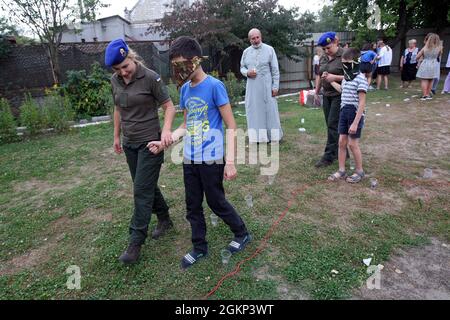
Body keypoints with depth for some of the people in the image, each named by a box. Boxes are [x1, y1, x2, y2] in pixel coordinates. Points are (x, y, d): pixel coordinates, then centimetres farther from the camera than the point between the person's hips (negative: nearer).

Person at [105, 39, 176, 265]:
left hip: (150, 142, -6)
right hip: (129, 143, 6)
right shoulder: (115, 81, 4)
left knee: (142, 190, -4)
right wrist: (116, 136, 18)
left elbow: (169, 106, -11)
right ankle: (164, 219, 36)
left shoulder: (150, 78, -13)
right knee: (147, 186, 15)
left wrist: (166, 129, -27)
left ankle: (136, 242, 7)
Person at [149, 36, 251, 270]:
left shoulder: (214, 86, -13)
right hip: (190, 160, 6)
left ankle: (242, 234, 33)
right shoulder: (185, 90, 7)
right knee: (192, 206, 13)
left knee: (216, 202, 8)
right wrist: (164, 142, 4)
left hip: (211, 159, -6)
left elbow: (231, 126, -12)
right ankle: (199, 248, 32)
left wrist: (230, 161, -18)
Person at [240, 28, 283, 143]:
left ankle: (272, 136, 13)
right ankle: (257, 137, 13)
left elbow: (275, 70, -1)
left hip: (266, 86, -3)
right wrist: (247, 73, -9)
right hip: (252, 87, 3)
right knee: (254, 111, 4)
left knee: (270, 110, 3)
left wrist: (275, 86, -6)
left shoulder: (269, 49, 0)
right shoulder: (246, 52, 9)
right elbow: (242, 68, 15)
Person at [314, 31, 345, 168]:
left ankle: (329, 156, 0)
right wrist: (316, 92, 21)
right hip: (327, 95, 7)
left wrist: (335, 77, -23)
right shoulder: (323, 58, 10)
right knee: (330, 124, 9)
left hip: (339, 95, -7)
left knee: (333, 124, -7)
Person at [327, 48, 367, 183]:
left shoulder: (361, 79, -16)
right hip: (344, 111, 7)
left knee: (352, 144, 0)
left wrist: (355, 122, -23)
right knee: (341, 142, 8)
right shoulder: (346, 77, 8)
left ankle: (359, 171, 18)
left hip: (355, 114, -7)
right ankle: (341, 170, 18)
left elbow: (362, 103, -19)